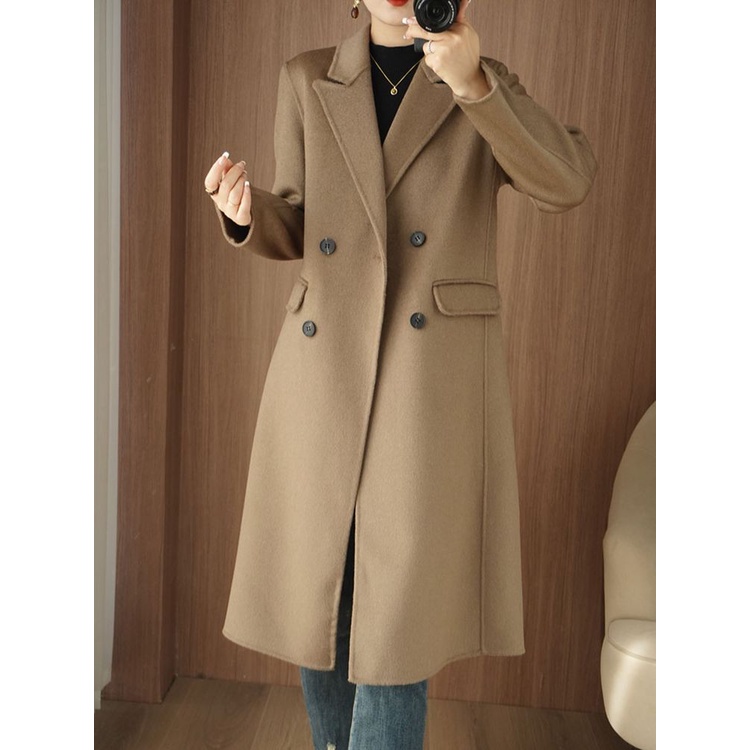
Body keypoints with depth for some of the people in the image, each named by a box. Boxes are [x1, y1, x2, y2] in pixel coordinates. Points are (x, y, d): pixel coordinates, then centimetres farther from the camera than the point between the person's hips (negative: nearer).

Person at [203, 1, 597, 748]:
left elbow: (565, 182, -11)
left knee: (396, 623, -2)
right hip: (326, 369, 2)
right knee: (319, 597, 11)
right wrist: (244, 213, -11)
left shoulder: (488, 83, 8)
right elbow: (294, 230, 12)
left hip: (437, 374, -2)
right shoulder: (307, 80, 11)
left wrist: (471, 82, -24)